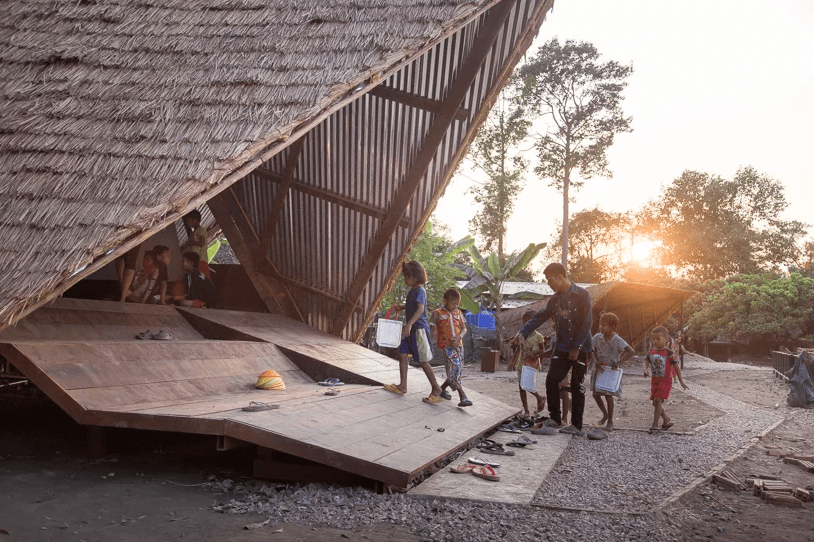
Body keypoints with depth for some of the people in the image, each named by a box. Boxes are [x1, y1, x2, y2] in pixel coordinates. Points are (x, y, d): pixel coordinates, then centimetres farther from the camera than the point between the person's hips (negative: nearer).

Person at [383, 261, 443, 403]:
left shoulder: (419, 291, -16)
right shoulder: (412, 290, 14)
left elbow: (420, 309, -30)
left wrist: (409, 324, -38)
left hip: (419, 328, -10)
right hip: (411, 329, 10)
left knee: (423, 361, -4)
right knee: (402, 354, 9)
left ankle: (436, 389, 6)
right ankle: (402, 386, 17)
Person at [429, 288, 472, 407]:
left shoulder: (458, 313, 13)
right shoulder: (437, 313, 0)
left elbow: (464, 328, 11)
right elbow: (432, 330, 4)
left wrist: (459, 336, -10)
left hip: (459, 345, 6)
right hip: (447, 346, -6)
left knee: (457, 371, 10)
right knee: (454, 370, -13)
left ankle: (442, 389, 32)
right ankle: (463, 398, -15)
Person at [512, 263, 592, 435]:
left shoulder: (582, 295, -10)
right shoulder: (555, 299, 9)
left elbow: (586, 323, -14)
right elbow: (540, 317, 9)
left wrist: (576, 347, -15)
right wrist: (523, 332, -3)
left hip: (580, 348, -6)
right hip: (562, 347, 6)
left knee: (577, 385, 0)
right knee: (551, 381, 2)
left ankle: (577, 425, 8)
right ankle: (555, 419, 14)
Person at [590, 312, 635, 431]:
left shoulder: (617, 340, -11)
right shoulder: (597, 337, 1)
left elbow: (631, 352, -16)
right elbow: (592, 351, 6)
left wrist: (619, 363, -22)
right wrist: (596, 362, -13)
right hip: (599, 369, 4)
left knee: (608, 395, -7)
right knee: (595, 394, 4)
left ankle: (610, 421, 9)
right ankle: (605, 414, 30)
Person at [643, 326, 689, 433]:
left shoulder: (669, 353, -10)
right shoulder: (651, 352, 5)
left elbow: (676, 367, -6)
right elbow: (646, 361, 12)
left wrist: (681, 381, -6)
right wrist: (646, 370, -11)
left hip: (665, 380, -6)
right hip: (654, 380, 6)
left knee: (658, 400, -16)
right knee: (655, 403, 8)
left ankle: (655, 424, -11)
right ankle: (667, 420, 28)